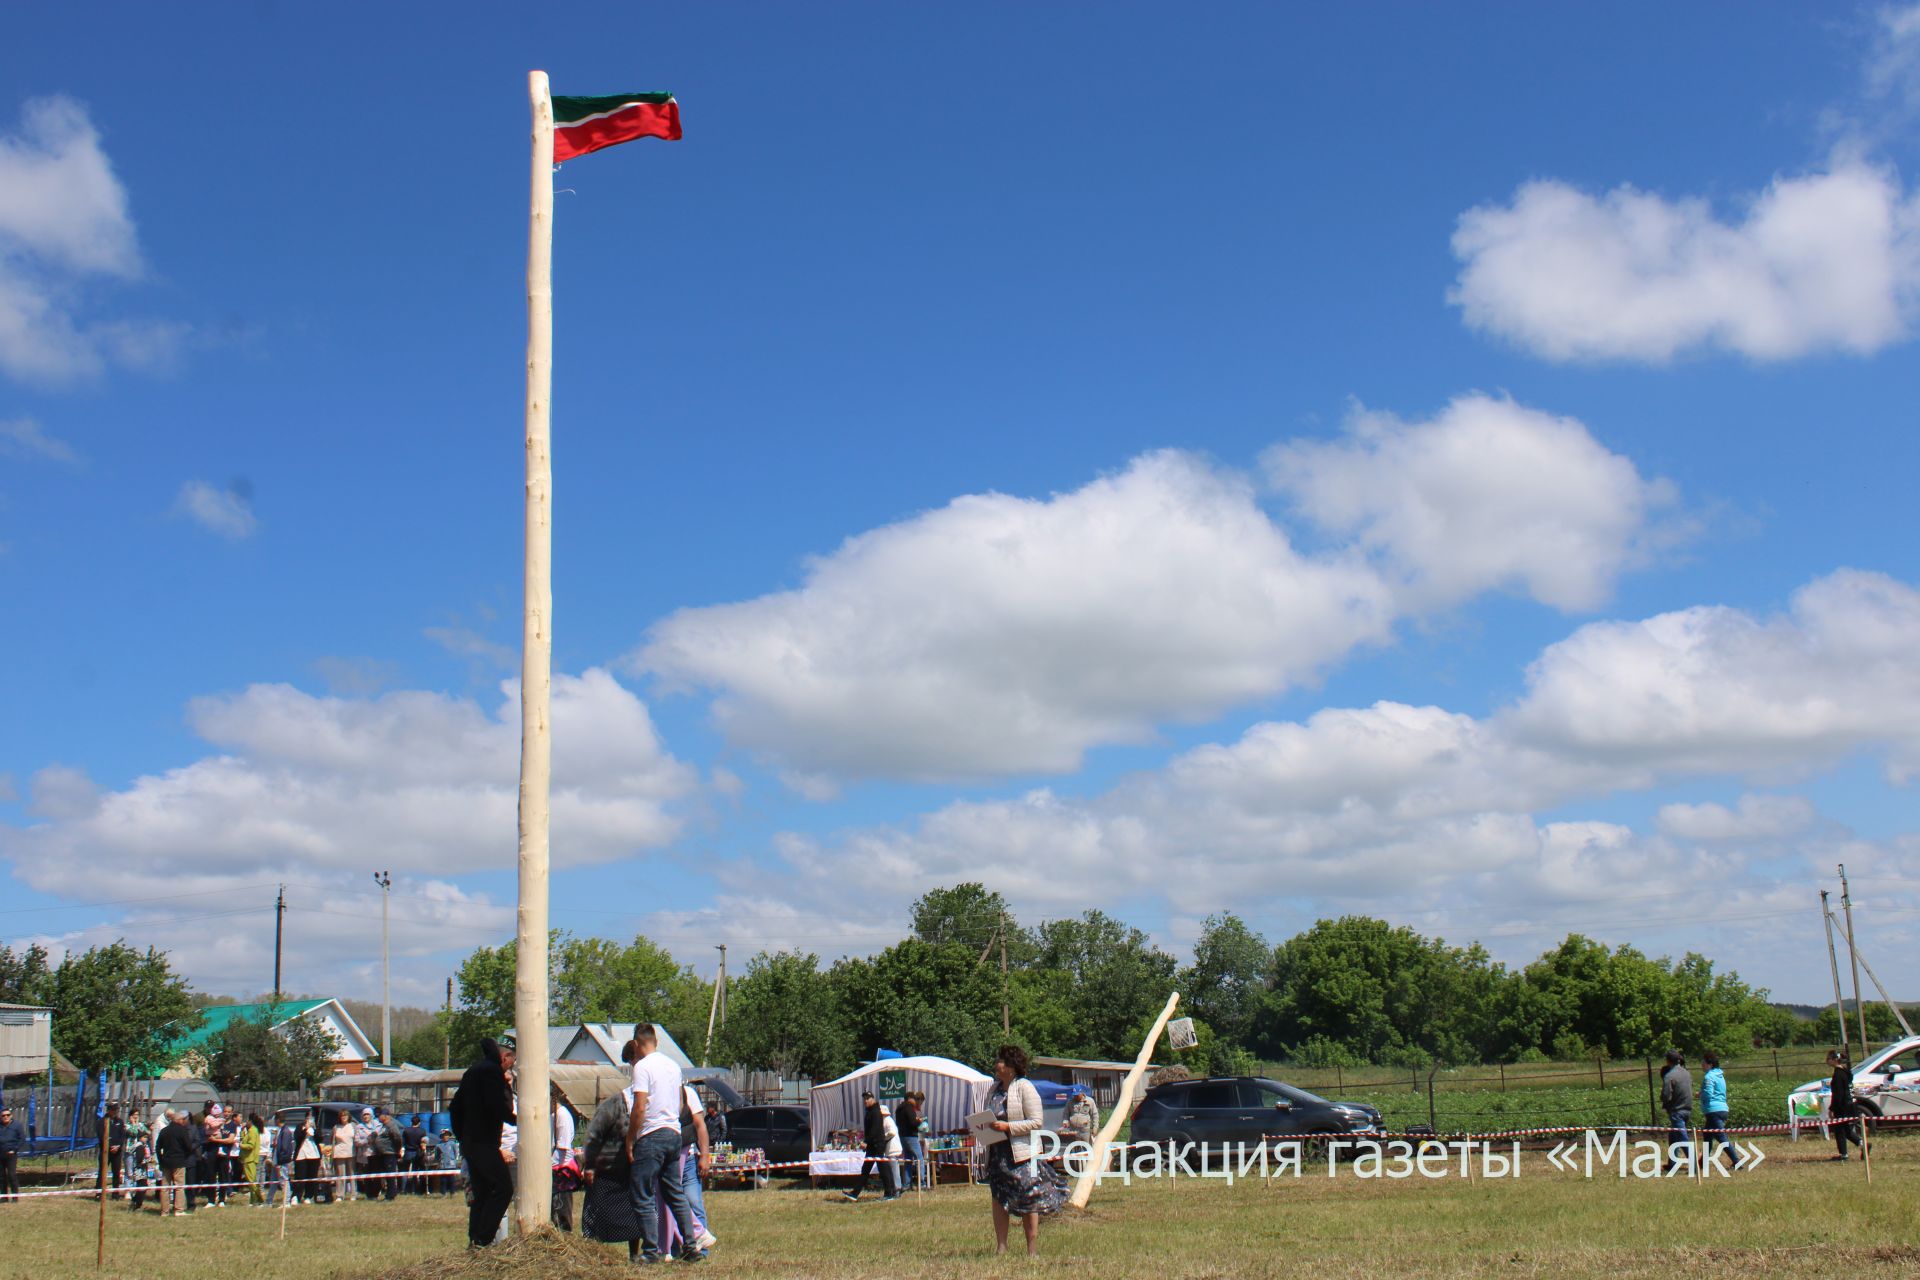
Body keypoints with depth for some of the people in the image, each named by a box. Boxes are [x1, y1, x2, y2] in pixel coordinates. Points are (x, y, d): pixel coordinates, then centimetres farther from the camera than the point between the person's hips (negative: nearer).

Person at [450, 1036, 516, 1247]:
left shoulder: (472, 1071, 19)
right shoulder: (492, 1070, -10)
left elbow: (456, 1105, 22)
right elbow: (496, 1105, -21)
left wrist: (462, 1136, 23)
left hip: (469, 1142, 10)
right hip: (484, 1142, -10)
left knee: (481, 1193, 12)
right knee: (503, 1188, -10)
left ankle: (474, 1239, 9)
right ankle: (483, 1239, -15)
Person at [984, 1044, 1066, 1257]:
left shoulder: (1025, 1087, -8)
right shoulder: (995, 1089, 13)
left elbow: (1036, 1121, -13)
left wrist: (1008, 1126, -20)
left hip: (1021, 1153, -7)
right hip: (996, 1152, 7)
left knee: (1027, 1201, 0)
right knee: (999, 1199, 7)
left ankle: (1032, 1250, 6)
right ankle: (1000, 1246, 13)